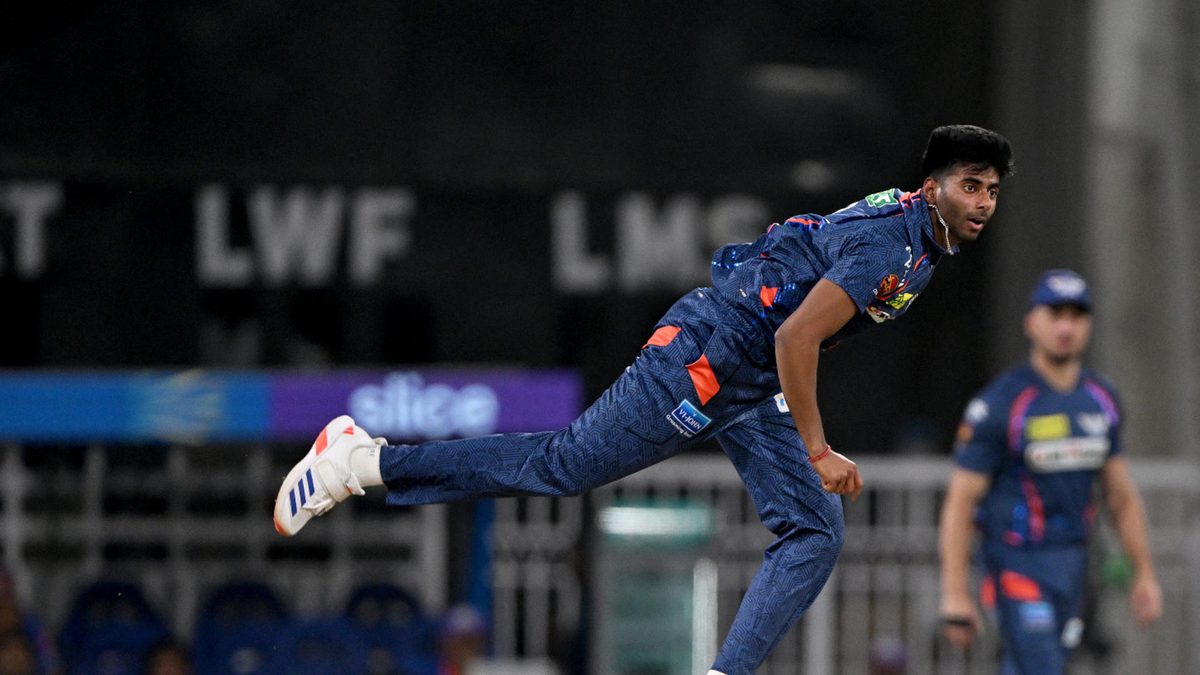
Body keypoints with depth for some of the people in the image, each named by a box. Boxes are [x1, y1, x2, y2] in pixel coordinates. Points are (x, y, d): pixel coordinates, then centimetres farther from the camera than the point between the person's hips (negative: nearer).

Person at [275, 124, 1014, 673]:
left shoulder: (922, 239, 10)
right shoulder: (889, 241, -23)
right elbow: (796, 336, -28)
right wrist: (817, 451, -23)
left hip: (750, 387, 10)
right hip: (702, 356, -10)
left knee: (816, 534, 1)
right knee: (562, 467, -4)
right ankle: (364, 459, 5)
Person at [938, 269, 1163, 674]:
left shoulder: (1101, 399, 7)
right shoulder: (999, 404, -13)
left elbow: (1121, 494, 16)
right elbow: (960, 502, -12)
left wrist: (1144, 573, 13)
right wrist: (955, 597, -16)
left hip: (1072, 561, 6)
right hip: (1018, 561, -6)